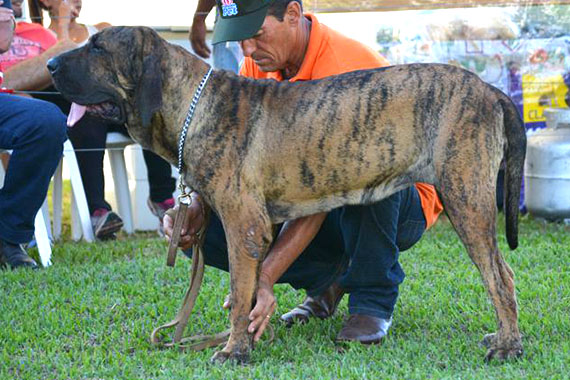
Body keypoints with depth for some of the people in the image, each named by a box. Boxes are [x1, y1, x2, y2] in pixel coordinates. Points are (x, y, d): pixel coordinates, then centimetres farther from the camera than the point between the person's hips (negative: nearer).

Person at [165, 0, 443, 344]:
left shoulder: (342, 69, -29)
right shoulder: (261, 64, -5)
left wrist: (264, 278, -43)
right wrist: (198, 205, -28)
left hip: (401, 206, -6)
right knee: (209, 229, -15)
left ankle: (374, 301, -18)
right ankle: (329, 277, 4)